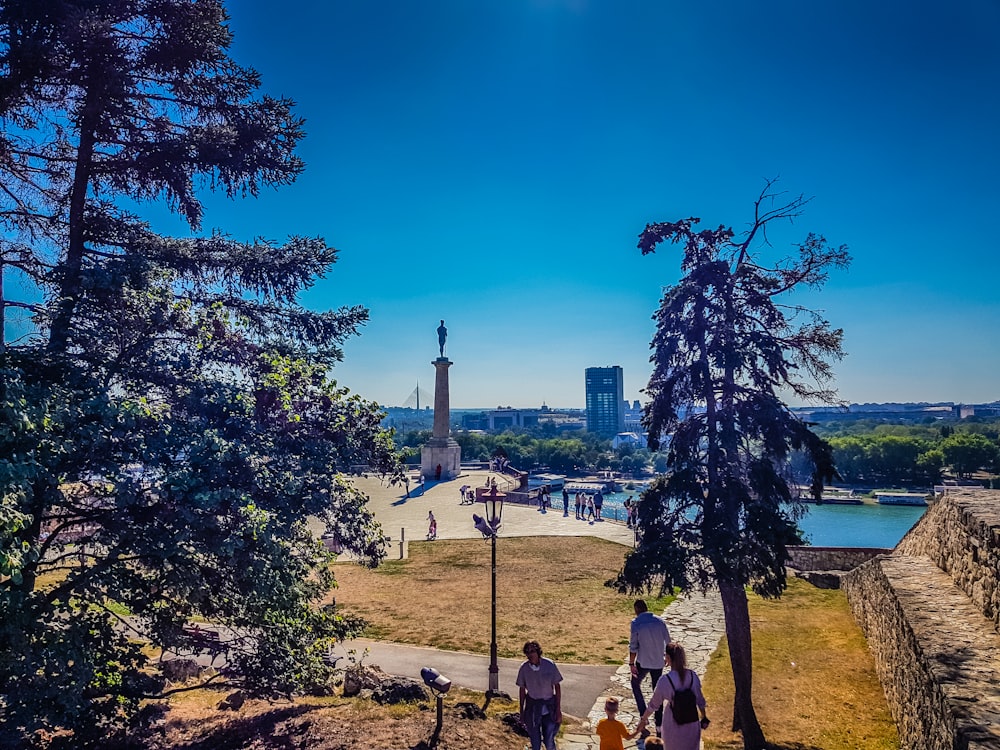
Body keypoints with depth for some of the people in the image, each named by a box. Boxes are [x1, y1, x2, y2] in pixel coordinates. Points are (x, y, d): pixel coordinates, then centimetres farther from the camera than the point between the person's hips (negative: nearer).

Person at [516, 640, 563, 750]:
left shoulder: (550, 665, -15)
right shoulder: (524, 669, -11)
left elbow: (557, 687, -6)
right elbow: (522, 690, 1)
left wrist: (558, 710, -6)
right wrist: (522, 712, 6)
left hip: (549, 707, -1)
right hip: (532, 707, 1)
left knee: (549, 741, 3)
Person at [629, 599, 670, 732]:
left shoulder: (635, 623, -13)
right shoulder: (659, 620, -3)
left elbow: (633, 645, -13)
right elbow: (668, 641, 4)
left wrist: (631, 663, -4)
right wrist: (667, 656, 19)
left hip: (643, 662, -3)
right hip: (658, 662, 4)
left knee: (635, 684, 21)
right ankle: (659, 724, 19)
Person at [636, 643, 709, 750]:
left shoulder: (665, 680, -23)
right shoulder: (692, 675, -13)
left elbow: (654, 703, -12)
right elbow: (699, 700, -2)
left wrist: (643, 719, 2)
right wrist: (704, 717, 16)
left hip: (673, 726, -3)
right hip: (692, 723, 3)